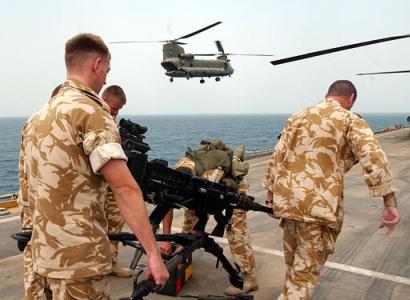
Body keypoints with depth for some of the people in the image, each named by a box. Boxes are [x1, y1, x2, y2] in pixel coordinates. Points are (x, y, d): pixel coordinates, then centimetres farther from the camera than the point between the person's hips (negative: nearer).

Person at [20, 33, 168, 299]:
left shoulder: (43, 113, 10)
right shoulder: (91, 111, -17)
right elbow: (125, 188, -24)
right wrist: (153, 253, -21)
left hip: (49, 249, 9)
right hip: (78, 255, -9)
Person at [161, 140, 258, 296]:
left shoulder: (210, 175, -43)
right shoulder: (177, 173, -26)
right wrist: (166, 239, -23)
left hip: (234, 182, -6)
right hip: (212, 183, 6)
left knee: (235, 227, -16)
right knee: (191, 207, -3)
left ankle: (249, 279, -9)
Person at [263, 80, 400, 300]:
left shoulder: (297, 117, 15)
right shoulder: (350, 120, 0)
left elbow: (276, 157, 13)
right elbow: (374, 159, -15)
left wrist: (270, 190, 18)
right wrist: (390, 203, -16)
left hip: (288, 200, 6)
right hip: (320, 205, -5)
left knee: (293, 262, 24)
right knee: (305, 271, 5)